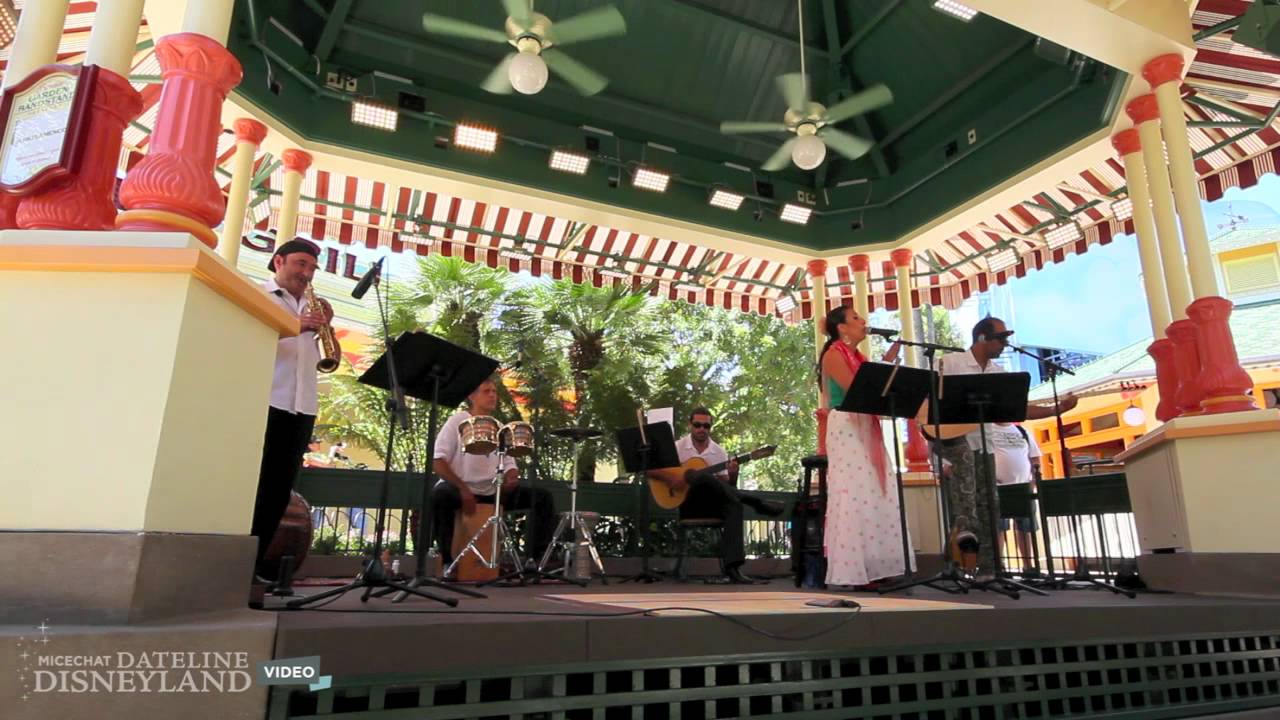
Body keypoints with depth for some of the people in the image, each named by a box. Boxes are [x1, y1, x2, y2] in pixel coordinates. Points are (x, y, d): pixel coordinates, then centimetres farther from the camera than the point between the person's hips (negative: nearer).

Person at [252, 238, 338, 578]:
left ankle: (254, 563, 12)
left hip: (301, 408, 5)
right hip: (265, 403, -5)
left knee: (279, 490, 5)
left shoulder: (310, 307, 22)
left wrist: (324, 328, 1)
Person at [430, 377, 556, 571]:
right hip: (458, 489, -5)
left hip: (492, 491, 5)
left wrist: (511, 478, -14)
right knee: (440, 495, -40)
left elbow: (509, 465, 11)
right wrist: (462, 489, -21)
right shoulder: (458, 421, -3)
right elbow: (437, 461, -11)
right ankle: (447, 560, -24)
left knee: (543, 497, -9)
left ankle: (537, 558, -6)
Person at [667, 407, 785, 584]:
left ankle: (732, 566, -36)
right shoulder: (677, 447, 2)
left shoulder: (719, 452, 10)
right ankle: (757, 504, -27)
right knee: (702, 478, -35)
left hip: (712, 504, 3)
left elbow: (726, 486, 8)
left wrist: (732, 476, -15)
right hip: (686, 504, -3)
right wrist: (672, 479, -22)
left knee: (734, 504, -32)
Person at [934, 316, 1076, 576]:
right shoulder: (950, 362, -9)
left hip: (980, 441, 6)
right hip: (949, 435, -6)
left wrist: (1058, 410, 0)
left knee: (989, 505, 4)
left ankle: (988, 569, 11)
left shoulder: (998, 372, 9)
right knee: (964, 457, -39)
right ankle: (963, 526, -36)